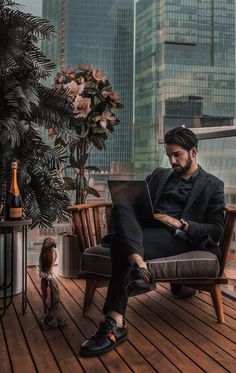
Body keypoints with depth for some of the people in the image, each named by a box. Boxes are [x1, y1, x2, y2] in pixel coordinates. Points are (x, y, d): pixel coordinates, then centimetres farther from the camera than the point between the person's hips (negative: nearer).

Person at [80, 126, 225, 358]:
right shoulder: (159, 175, 29)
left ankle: (115, 323, -37)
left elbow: (216, 230, 6)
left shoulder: (212, 185, 14)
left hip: (175, 238, -5)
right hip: (144, 228, 5)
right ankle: (140, 269, -51)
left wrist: (181, 224, -9)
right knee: (121, 206, -30)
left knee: (121, 245, -34)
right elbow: (138, 202, 27)